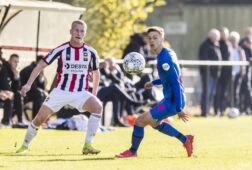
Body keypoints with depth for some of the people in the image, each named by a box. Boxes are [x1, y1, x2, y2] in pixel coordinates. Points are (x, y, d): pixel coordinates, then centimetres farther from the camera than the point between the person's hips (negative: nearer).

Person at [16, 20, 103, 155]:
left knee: (98, 107, -26)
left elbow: (96, 73, 14)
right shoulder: (61, 50, -8)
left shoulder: (91, 52, -2)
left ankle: (87, 145, -21)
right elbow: (41, 65, -7)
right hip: (60, 91, -1)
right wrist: (28, 84, -17)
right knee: (40, 118, -8)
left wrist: (94, 93, 7)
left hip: (80, 93, 1)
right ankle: (25, 145, 16)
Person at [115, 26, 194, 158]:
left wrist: (178, 109, -26)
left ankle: (132, 151, 16)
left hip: (172, 101, -10)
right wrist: (154, 83, 18)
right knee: (154, 122, 31)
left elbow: (176, 83, -25)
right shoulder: (168, 52, 8)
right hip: (170, 99, 10)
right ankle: (185, 139, 32)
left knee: (139, 121, -5)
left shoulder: (164, 59, -21)